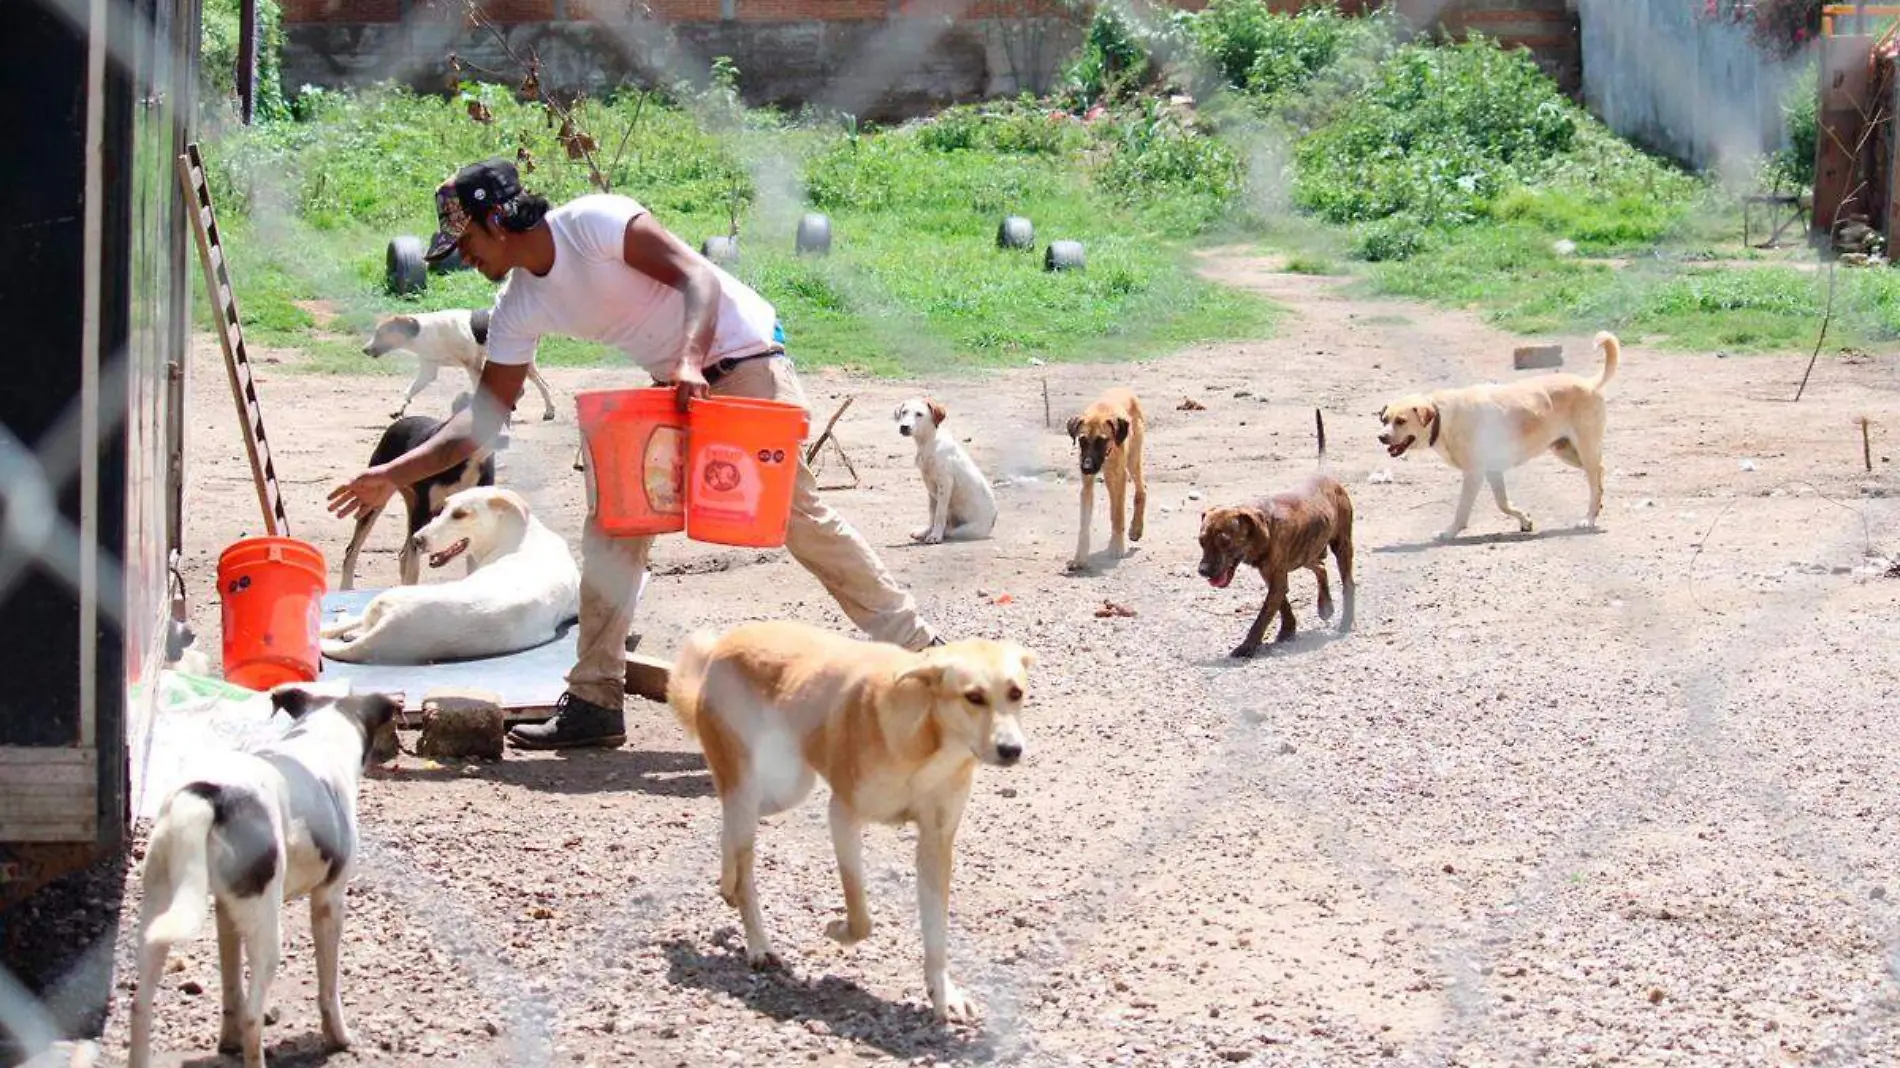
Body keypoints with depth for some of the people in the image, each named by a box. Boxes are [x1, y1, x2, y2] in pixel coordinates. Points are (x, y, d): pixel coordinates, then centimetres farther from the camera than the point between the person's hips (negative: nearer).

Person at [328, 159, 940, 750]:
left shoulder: (593, 223, -20)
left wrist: (691, 360, -42)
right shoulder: (517, 310, 2)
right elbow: (486, 416, 4)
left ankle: (916, 651, -4)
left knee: (797, 512, -12)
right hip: (674, 388, 8)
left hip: (742, 358, -8)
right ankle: (595, 701, 2)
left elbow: (699, 278, -26)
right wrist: (395, 474, -4)